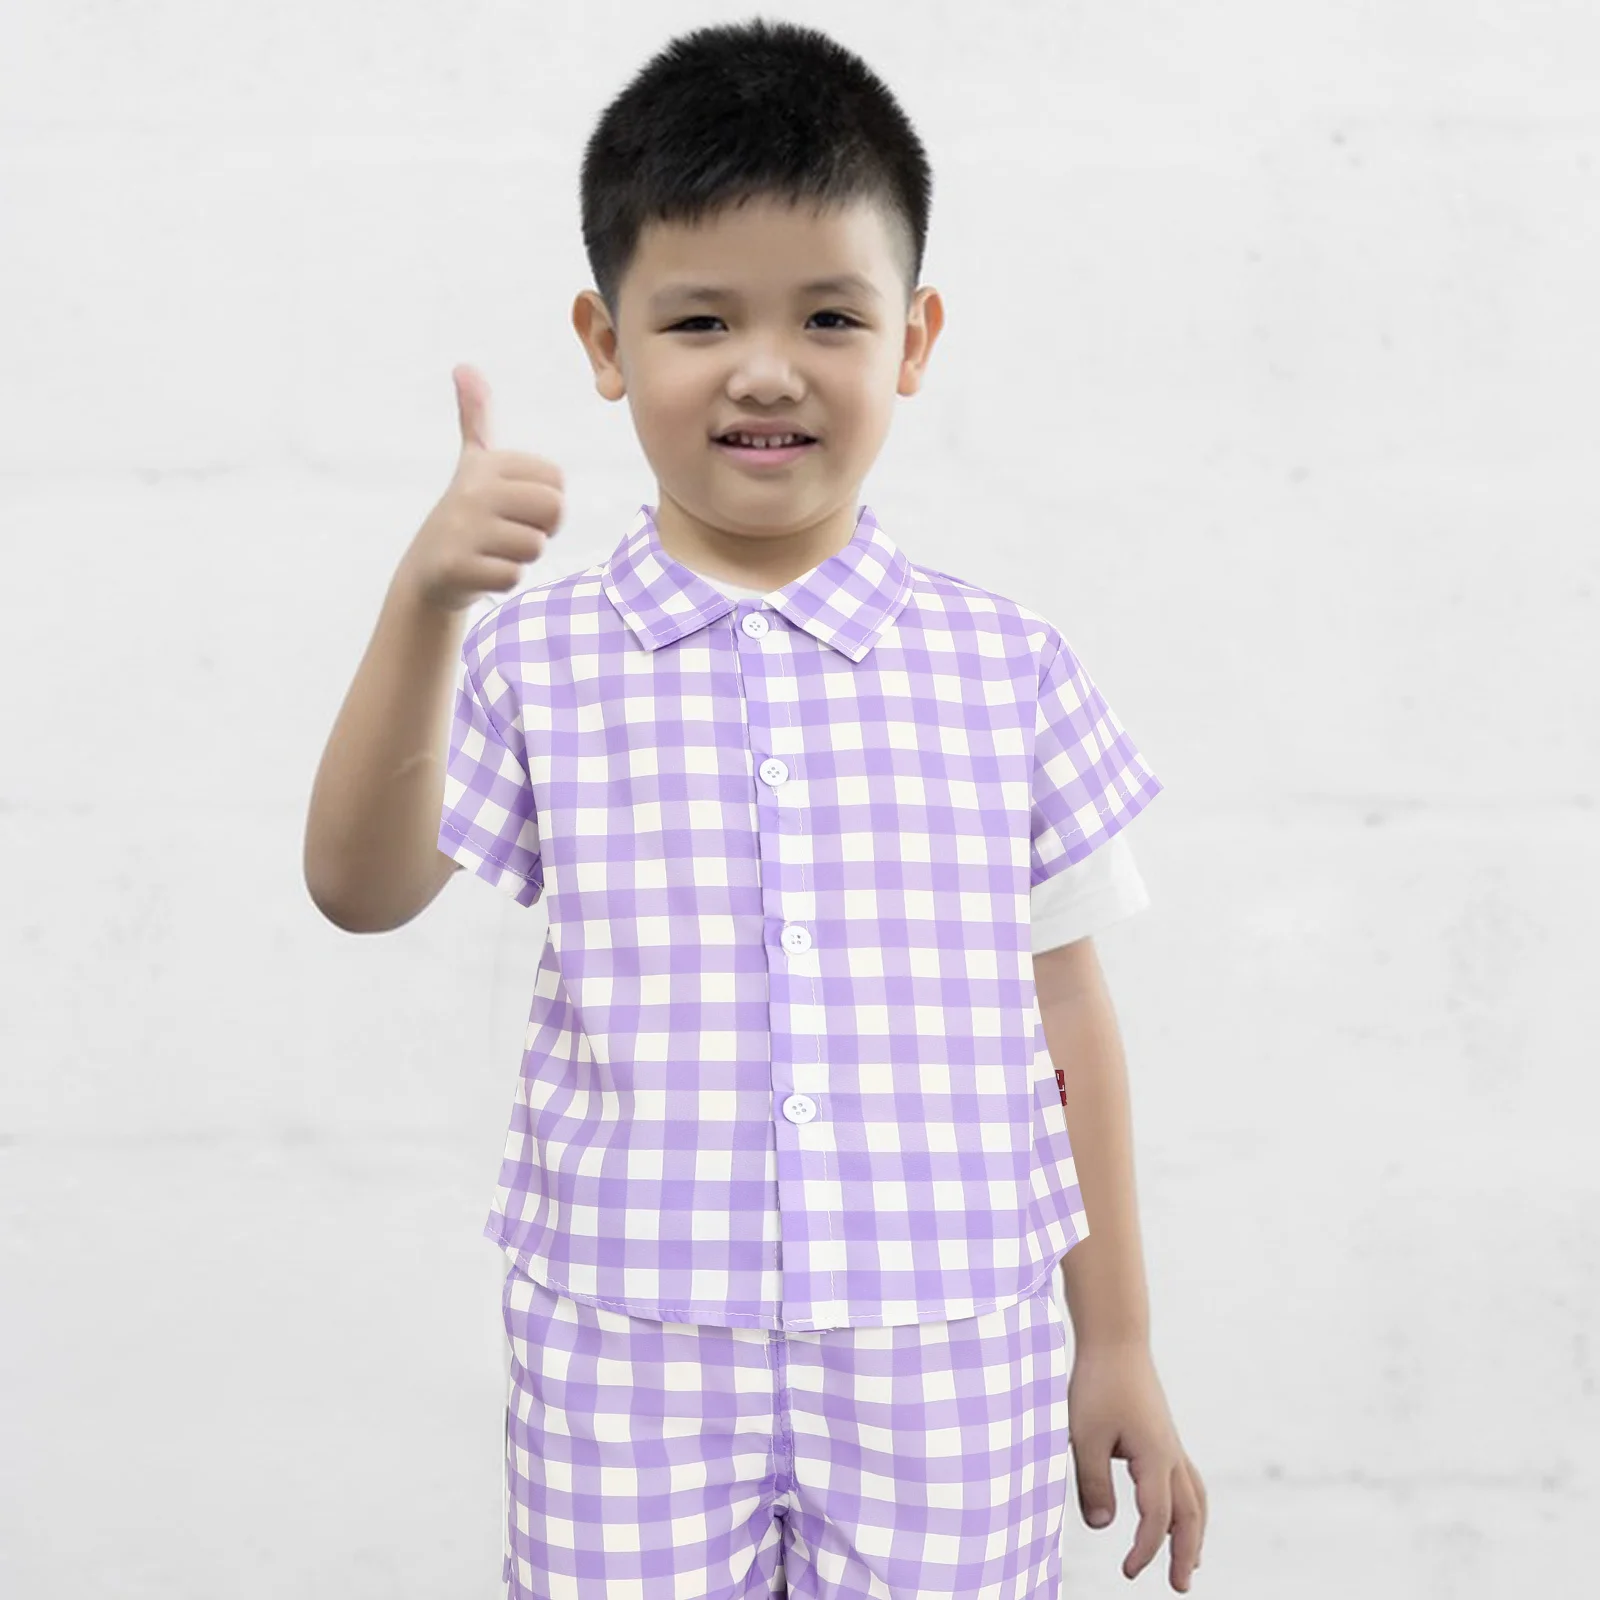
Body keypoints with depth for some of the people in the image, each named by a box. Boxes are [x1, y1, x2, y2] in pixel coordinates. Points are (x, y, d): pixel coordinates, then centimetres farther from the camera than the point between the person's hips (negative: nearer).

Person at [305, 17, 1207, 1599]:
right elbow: (362, 886, -12)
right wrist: (423, 600, -25)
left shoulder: (1003, 667, 1)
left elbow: (1065, 1020, 6)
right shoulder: (537, 658, 0)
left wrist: (1117, 1346, 9)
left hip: (944, 1367, 1)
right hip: (632, 1366, 0)